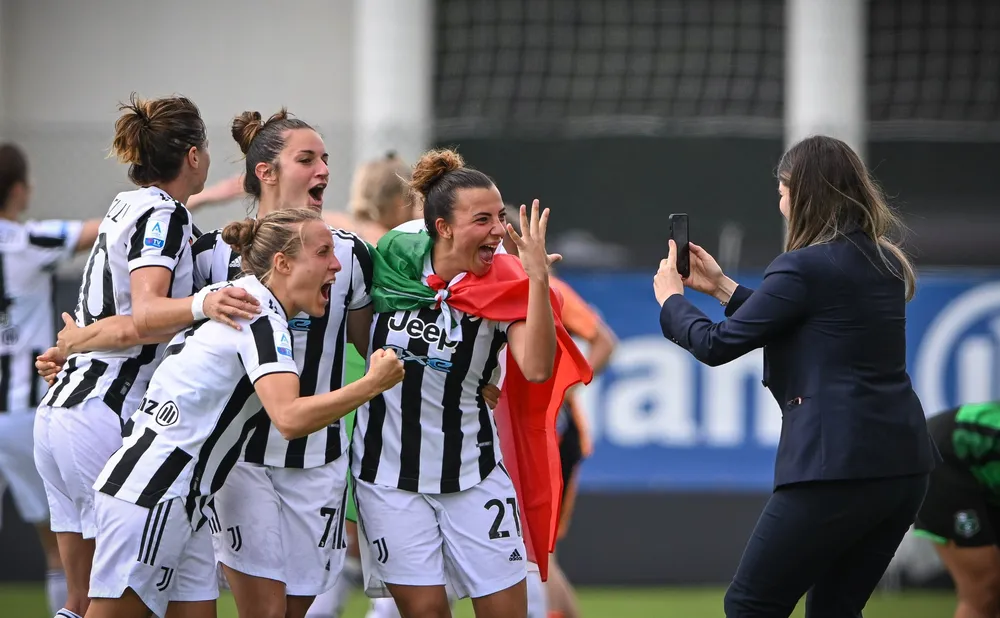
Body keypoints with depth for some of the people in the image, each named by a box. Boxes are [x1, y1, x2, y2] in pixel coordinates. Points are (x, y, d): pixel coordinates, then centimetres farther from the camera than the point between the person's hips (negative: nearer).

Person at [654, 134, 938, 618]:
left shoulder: (804, 268, -11)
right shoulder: (885, 263, 15)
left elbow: (716, 345, -5)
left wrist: (670, 299, 14)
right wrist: (722, 287, 32)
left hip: (837, 468, -8)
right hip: (904, 465, 8)